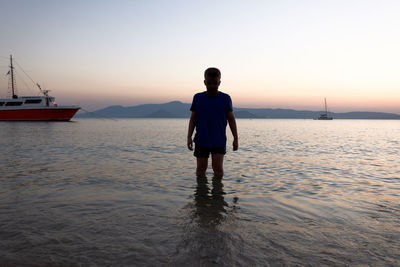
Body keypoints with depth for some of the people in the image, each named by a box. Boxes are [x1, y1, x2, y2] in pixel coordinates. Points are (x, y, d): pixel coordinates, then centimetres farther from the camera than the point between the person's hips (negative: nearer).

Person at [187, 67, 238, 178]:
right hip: (201, 140, 1)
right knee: (201, 169, 5)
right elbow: (193, 118, 6)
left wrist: (236, 138, 3)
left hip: (219, 141, -1)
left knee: (218, 168, -4)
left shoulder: (225, 98, 0)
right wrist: (189, 137, 0)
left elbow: (231, 119, 4)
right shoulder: (198, 97, 1)